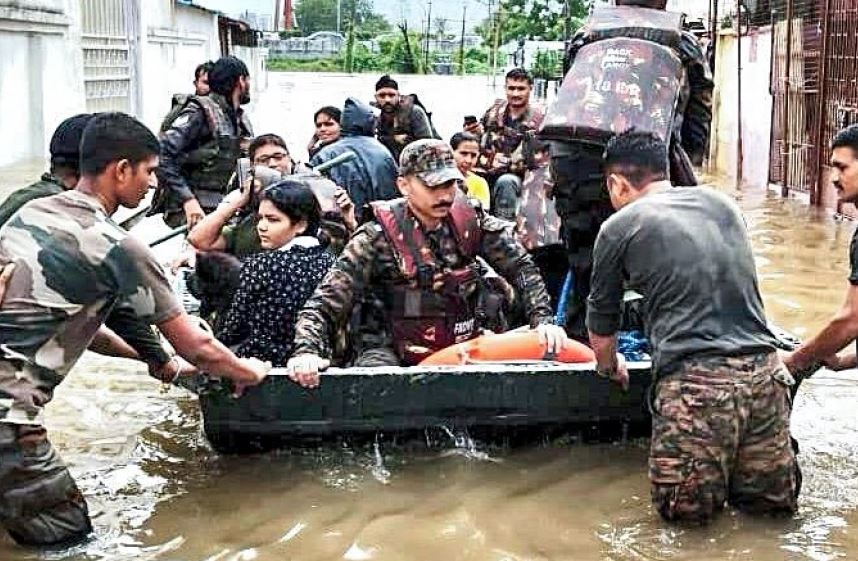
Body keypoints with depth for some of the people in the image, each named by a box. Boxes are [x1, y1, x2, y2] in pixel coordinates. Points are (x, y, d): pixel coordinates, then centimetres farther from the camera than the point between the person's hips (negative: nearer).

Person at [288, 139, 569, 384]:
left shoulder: (471, 221, -1)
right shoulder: (379, 237, -13)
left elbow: (521, 267, 5)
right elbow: (322, 307, -15)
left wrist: (543, 319, -11)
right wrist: (308, 351, -34)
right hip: (401, 356, -5)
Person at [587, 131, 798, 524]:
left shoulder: (619, 227, 7)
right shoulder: (722, 202, 20)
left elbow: (601, 324, 19)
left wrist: (609, 368, 40)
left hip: (695, 380, -5)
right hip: (764, 370, 5)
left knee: (685, 511, 6)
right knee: (773, 503, 16)